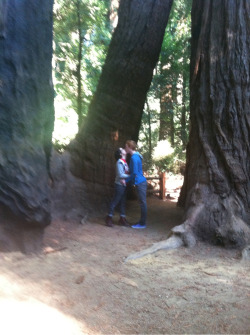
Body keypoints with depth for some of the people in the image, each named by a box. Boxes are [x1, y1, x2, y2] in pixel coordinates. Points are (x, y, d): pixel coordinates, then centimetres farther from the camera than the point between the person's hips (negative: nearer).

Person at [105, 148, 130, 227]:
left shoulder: (125, 162, 10)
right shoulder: (119, 162, -15)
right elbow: (120, 175, -19)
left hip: (124, 185, 8)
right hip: (119, 184, -8)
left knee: (123, 202, 11)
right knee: (115, 201, 0)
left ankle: (122, 219, 17)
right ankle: (109, 218, 11)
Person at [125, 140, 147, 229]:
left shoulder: (134, 158, -16)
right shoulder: (136, 156, 14)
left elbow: (135, 173, -19)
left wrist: (126, 180, -9)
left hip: (140, 183, -10)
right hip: (141, 182, 10)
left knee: (142, 202, -4)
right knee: (142, 202, 13)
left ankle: (142, 224, 2)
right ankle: (142, 222, 20)